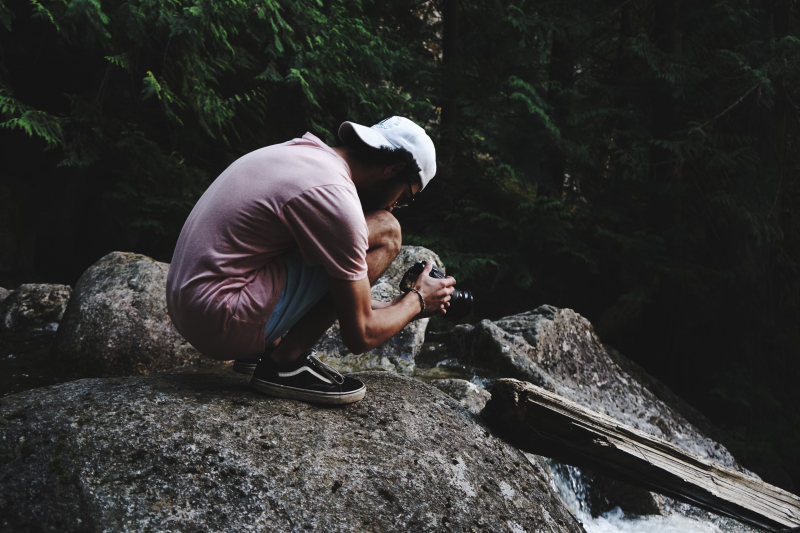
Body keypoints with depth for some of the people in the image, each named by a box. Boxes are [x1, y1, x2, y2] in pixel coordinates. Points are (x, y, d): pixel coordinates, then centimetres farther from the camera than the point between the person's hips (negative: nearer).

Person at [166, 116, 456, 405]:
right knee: (384, 232, -10)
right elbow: (360, 336, -10)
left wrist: (396, 306, 26)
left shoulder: (301, 150, 12)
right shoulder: (334, 197, -17)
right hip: (222, 324, -10)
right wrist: (417, 301, 8)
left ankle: (264, 349, 12)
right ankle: (284, 362, -6)